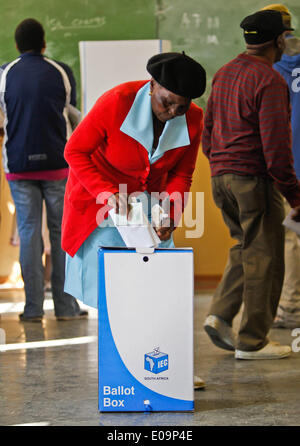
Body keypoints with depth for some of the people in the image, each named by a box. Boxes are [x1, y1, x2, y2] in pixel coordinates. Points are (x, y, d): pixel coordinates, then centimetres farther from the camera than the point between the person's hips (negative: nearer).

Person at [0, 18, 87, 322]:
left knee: (28, 232, 4)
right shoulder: (61, 72, 0)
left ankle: (33, 308, 0)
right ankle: (66, 306, 4)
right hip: (58, 164, 0)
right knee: (62, 233, 5)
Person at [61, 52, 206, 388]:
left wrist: (170, 216, -19)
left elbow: (181, 174, -2)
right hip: (100, 200, -4)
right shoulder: (116, 103, -27)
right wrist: (107, 193, -31)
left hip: (148, 200, 4)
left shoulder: (192, 120, -13)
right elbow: (75, 151, -19)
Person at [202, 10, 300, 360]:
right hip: (253, 177, -8)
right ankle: (252, 341, 5)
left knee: (245, 248, 20)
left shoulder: (224, 74, 12)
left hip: (220, 177, 8)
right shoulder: (269, 81, -14)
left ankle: (220, 315, 8)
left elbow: (207, 131, 18)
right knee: (263, 257, 1)